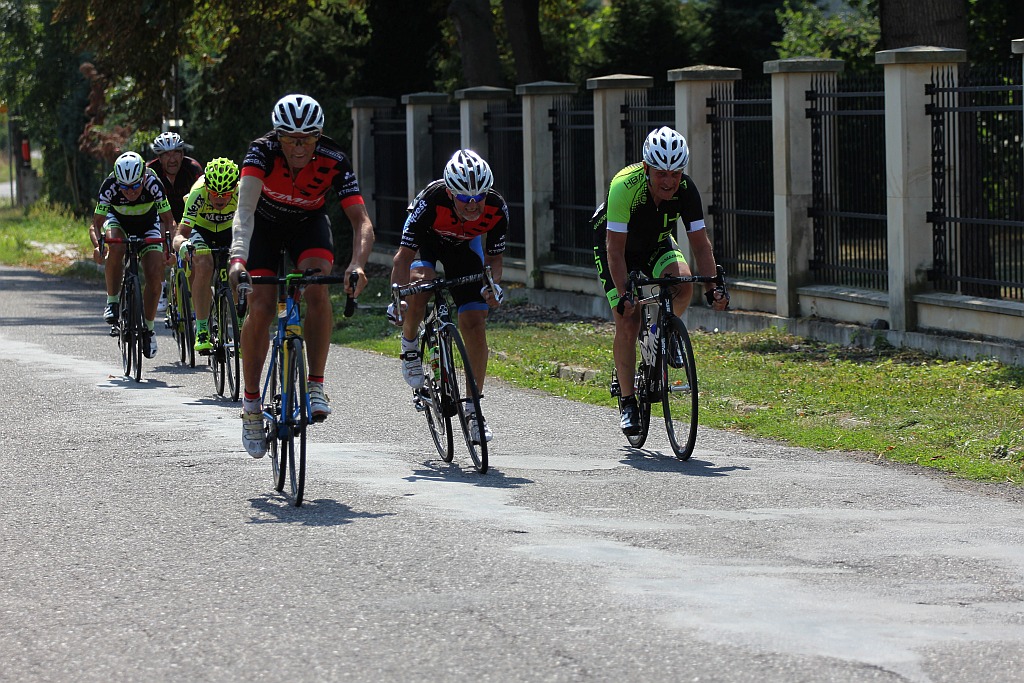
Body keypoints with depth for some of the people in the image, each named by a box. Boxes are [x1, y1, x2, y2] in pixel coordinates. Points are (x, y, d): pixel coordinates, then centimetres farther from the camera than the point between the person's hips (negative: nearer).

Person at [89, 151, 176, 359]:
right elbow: (96, 224, -28)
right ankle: (112, 302, -18)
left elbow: (167, 220, -25)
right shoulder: (110, 187, -34)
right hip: (118, 220, 0)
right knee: (115, 248, -35)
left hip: (148, 223, 0)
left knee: (154, 275, -14)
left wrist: (168, 246, -42)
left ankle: (148, 328, 6)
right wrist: (97, 245, -48)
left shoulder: (153, 184, -34)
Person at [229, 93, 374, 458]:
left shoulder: (334, 160, -30)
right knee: (260, 309, -13)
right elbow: (245, 208, -45)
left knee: (316, 289, -27)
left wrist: (358, 264, -53)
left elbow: (361, 221, -34)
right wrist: (238, 257, -61)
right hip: (264, 224, 0)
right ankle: (251, 405, 2)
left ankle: (316, 387, -17)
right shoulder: (263, 151, -33)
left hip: (308, 224, 0)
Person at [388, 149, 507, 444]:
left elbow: (494, 258, -16)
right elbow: (404, 256, -37)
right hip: (426, 241, -2)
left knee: (474, 325, -9)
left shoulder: (497, 209, -32)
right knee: (419, 283, -34)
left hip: (465, 246, 2)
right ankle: (410, 342, -4)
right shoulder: (431, 201, -40)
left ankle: (474, 409, 2)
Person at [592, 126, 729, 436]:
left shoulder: (685, 189, -25)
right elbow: (615, 249, -34)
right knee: (627, 324, -14)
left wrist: (713, 287, -31)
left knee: (683, 281, -28)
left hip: (656, 243, 3)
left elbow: (700, 243, -20)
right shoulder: (625, 186, -36)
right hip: (616, 246, -3)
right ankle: (627, 401, -1)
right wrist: (624, 295, -42)